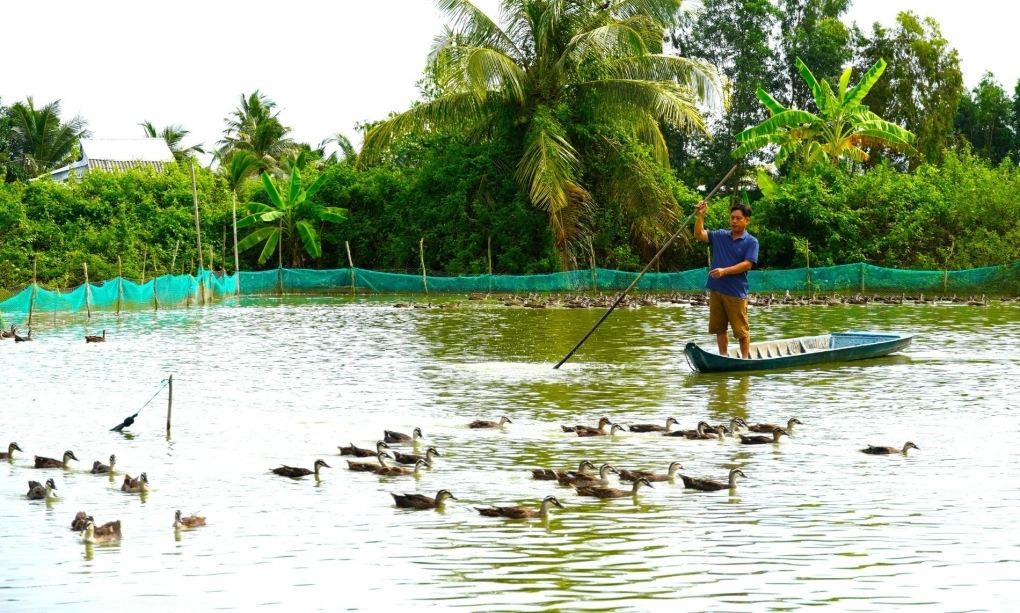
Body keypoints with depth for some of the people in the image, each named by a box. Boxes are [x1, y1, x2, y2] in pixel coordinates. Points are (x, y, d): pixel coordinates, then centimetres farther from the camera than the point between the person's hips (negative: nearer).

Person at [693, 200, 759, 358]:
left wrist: (725, 271, -22)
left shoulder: (751, 242, -4)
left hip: (736, 292, -5)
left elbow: (747, 264, -13)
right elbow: (699, 234, 8)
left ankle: (745, 359, 8)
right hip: (716, 290, 5)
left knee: (741, 330, 0)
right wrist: (700, 215, -6)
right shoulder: (720, 236, 11)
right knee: (719, 328, 10)